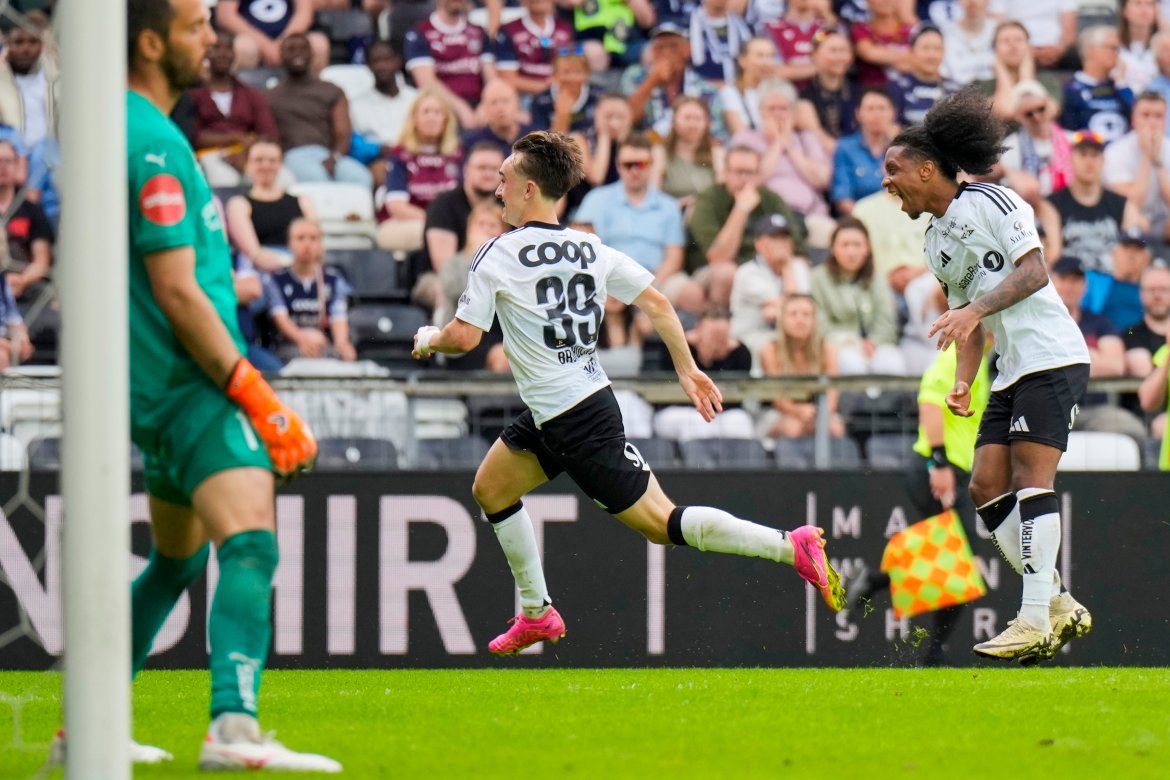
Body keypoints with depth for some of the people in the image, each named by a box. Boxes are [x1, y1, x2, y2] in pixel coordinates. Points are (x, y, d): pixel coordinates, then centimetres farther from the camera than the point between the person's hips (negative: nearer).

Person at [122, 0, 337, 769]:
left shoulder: (116, 125, 15)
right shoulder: (154, 144, -16)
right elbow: (177, 293, -19)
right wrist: (261, 402, -17)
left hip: (159, 388, 10)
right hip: (191, 385, -10)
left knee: (176, 559, 21)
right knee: (250, 546, -23)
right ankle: (234, 728, -38)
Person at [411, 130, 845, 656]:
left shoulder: (498, 257, -14)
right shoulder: (590, 249, 7)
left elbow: (464, 337, -16)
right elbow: (656, 303, 5)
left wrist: (428, 339, 6)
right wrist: (687, 369, 13)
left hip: (574, 421, -9)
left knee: (660, 523, -6)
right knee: (490, 489, 21)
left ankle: (792, 547, -15)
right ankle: (536, 614, 25)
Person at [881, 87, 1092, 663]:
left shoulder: (988, 201, -7)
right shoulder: (936, 239, 19)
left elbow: (1034, 271, -17)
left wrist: (975, 309, -27)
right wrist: (962, 382, 8)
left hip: (1052, 358, -9)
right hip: (1012, 372, 9)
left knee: (1030, 481, -16)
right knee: (986, 488, -2)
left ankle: (1036, 621, -18)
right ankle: (1060, 606, 2)